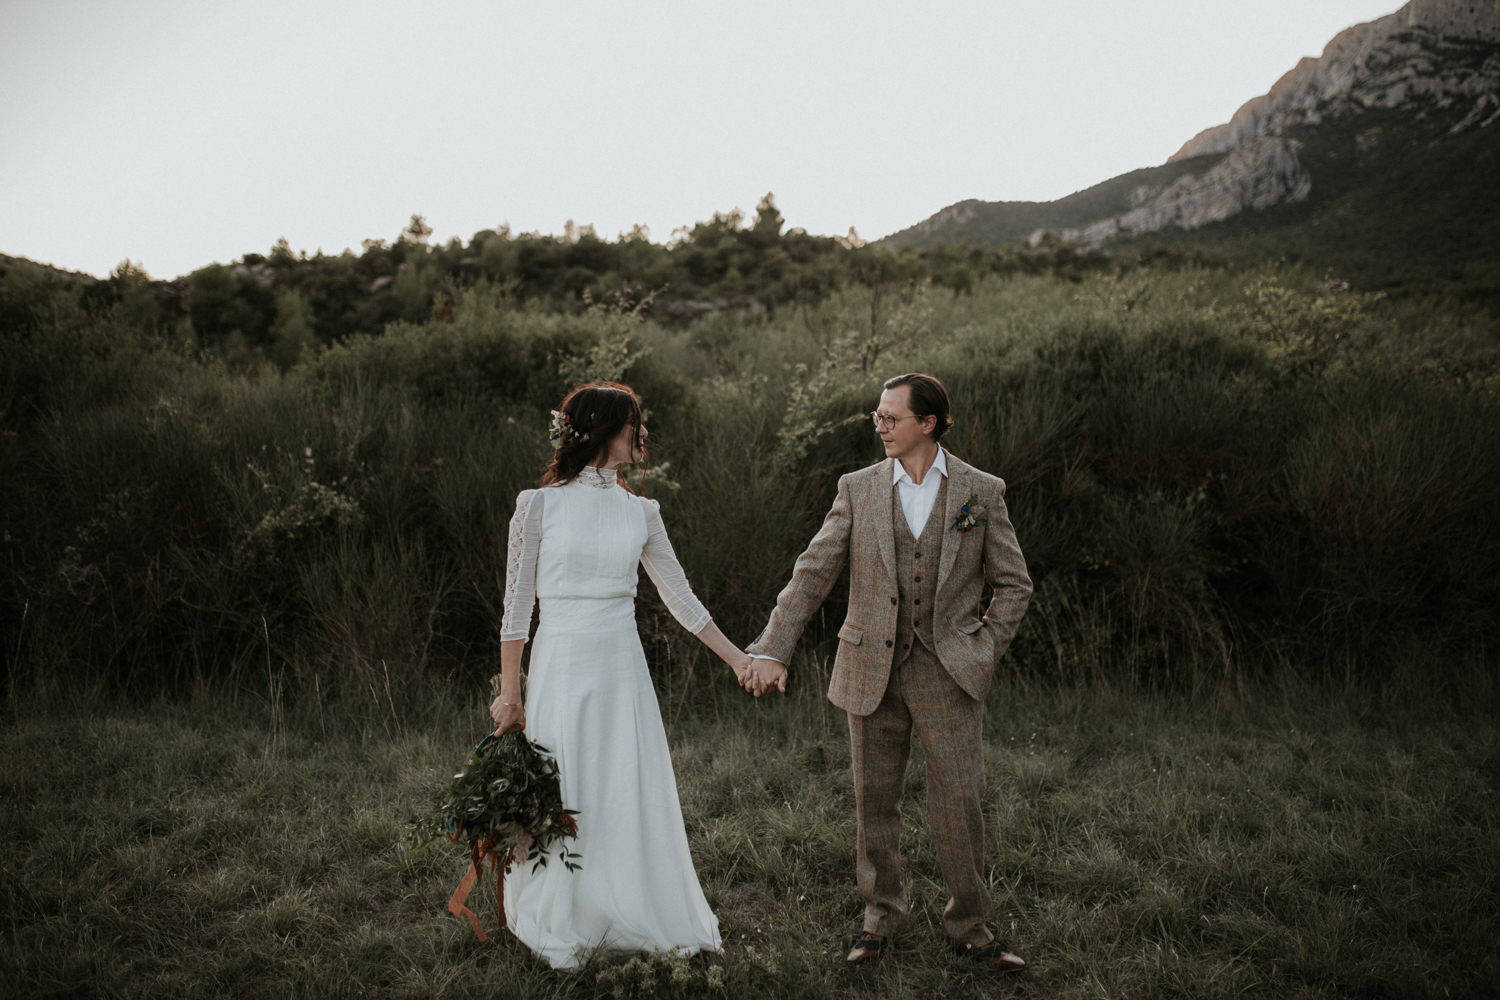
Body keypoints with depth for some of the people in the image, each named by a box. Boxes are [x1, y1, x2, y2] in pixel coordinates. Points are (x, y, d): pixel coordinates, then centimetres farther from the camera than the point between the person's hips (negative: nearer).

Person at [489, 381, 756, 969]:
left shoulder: (640, 512, 7)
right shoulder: (538, 504, -4)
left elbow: (679, 596, 13)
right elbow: (516, 604, -1)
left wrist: (736, 657, 12)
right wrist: (510, 693, -3)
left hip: (622, 667, 3)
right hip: (561, 662, -3)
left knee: (631, 796, 6)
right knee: (561, 800, 4)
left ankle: (633, 924, 22)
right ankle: (562, 931, 22)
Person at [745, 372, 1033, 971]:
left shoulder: (981, 492, 1)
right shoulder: (858, 490, 3)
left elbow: (1013, 585, 7)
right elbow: (812, 574, 0)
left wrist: (983, 653, -2)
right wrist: (773, 648, -8)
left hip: (948, 671, -1)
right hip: (872, 670, 2)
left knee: (959, 803, 0)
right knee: (875, 803, 10)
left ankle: (970, 928, 19)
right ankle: (880, 919, 28)